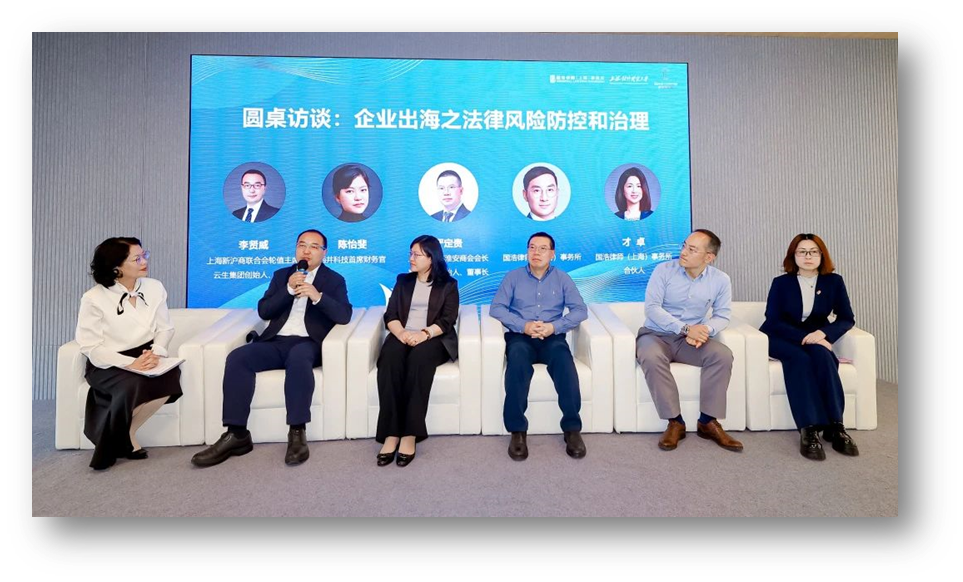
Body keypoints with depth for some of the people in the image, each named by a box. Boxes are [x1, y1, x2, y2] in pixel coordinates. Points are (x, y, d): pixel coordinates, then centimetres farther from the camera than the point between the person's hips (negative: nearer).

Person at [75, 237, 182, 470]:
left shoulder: (154, 287, 2)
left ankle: (128, 434, -8)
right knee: (132, 385, -34)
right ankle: (116, 442, -4)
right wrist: (130, 363, -27)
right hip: (107, 364, -3)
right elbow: (91, 348, -12)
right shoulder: (94, 298, -9)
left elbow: (165, 328, 3)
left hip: (145, 357, 3)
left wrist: (156, 352, -19)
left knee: (172, 374, -29)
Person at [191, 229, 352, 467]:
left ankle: (297, 433, -31)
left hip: (307, 343, -4)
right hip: (275, 342, 4)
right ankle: (236, 434, -20)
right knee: (237, 358, -23)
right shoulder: (281, 275, 20)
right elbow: (263, 311, 8)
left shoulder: (334, 280, 10)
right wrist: (289, 290, -7)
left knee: (298, 357, -38)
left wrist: (317, 296, -21)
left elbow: (344, 315, -6)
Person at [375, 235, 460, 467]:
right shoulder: (403, 281, 22)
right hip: (403, 337, 3)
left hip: (433, 339, -2)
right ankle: (391, 434, -34)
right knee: (390, 359, -32)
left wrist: (424, 334, -20)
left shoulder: (448, 284, 12)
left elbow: (447, 320, -1)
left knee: (419, 358, -37)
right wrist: (401, 333, -13)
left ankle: (409, 434, -37)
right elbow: (390, 315, 10)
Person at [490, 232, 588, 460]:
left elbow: (580, 310, 4)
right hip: (521, 336, 0)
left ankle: (572, 428, -26)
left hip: (552, 337, 1)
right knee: (518, 358, -36)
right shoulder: (513, 276, 12)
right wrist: (523, 326, -15)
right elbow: (496, 308, 1)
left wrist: (554, 326, -13)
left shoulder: (562, 278, 14)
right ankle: (517, 431, -30)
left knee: (563, 359, -34)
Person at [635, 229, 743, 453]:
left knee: (722, 355, -25)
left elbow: (722, 316, 1)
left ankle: (708, 422, -13)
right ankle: (675, 422, -22)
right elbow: (652, 308, -16)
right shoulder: (664, 270, -9)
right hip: (656, 335, -2)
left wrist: (705, 329, -24)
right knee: (651, 358, -35)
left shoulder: (721, 280, -1)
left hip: (691, 339, 3)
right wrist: (686, 329, -26)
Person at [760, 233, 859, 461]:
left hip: (815, 337, 2)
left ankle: (834, 426, -31)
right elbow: (773, 321, -11)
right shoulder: (781, 282, -4)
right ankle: (808, 429, -40)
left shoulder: (834, 282, 3)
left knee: (821, 354, -32)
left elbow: (847, 319, 0)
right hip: (781, 338, -2)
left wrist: (822, 333, -21)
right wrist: (804, 337, -24)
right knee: (799, 358, -34)